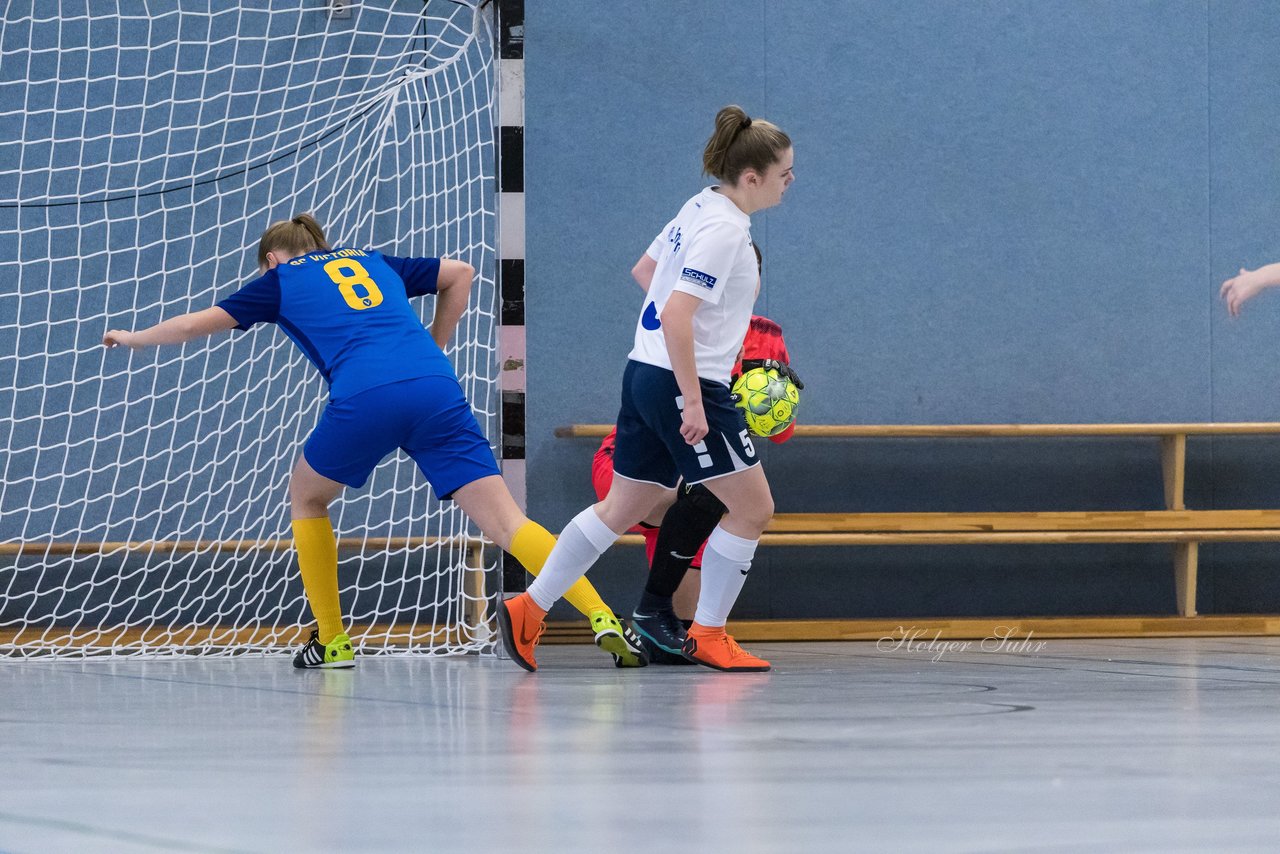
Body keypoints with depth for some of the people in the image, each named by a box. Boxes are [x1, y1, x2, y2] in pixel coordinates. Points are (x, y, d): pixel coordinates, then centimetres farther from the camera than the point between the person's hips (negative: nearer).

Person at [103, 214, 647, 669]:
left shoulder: (280, 280, 23)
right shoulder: (373, 262, 33)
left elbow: (195, 324, 28)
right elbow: (459, 275, 37)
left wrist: (133, 338, 46)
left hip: (364, 398, -3)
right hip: (435, 390, 3)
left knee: (306, 498, 25)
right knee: (503, 521, -4)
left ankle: (331, 641, 23)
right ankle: (601, 617, -23)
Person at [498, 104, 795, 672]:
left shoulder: (701, 208, 10)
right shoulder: (724, 229, -19)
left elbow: (644, 271, 24)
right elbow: (677, 316, -26)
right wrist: (693, 402, -25)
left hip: (647, 371, 10)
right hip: (684, 382, -10)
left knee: (623, 508, 16)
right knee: (751, 507, 0)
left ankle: (528, 610, 16)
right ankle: (707, 635, 7)